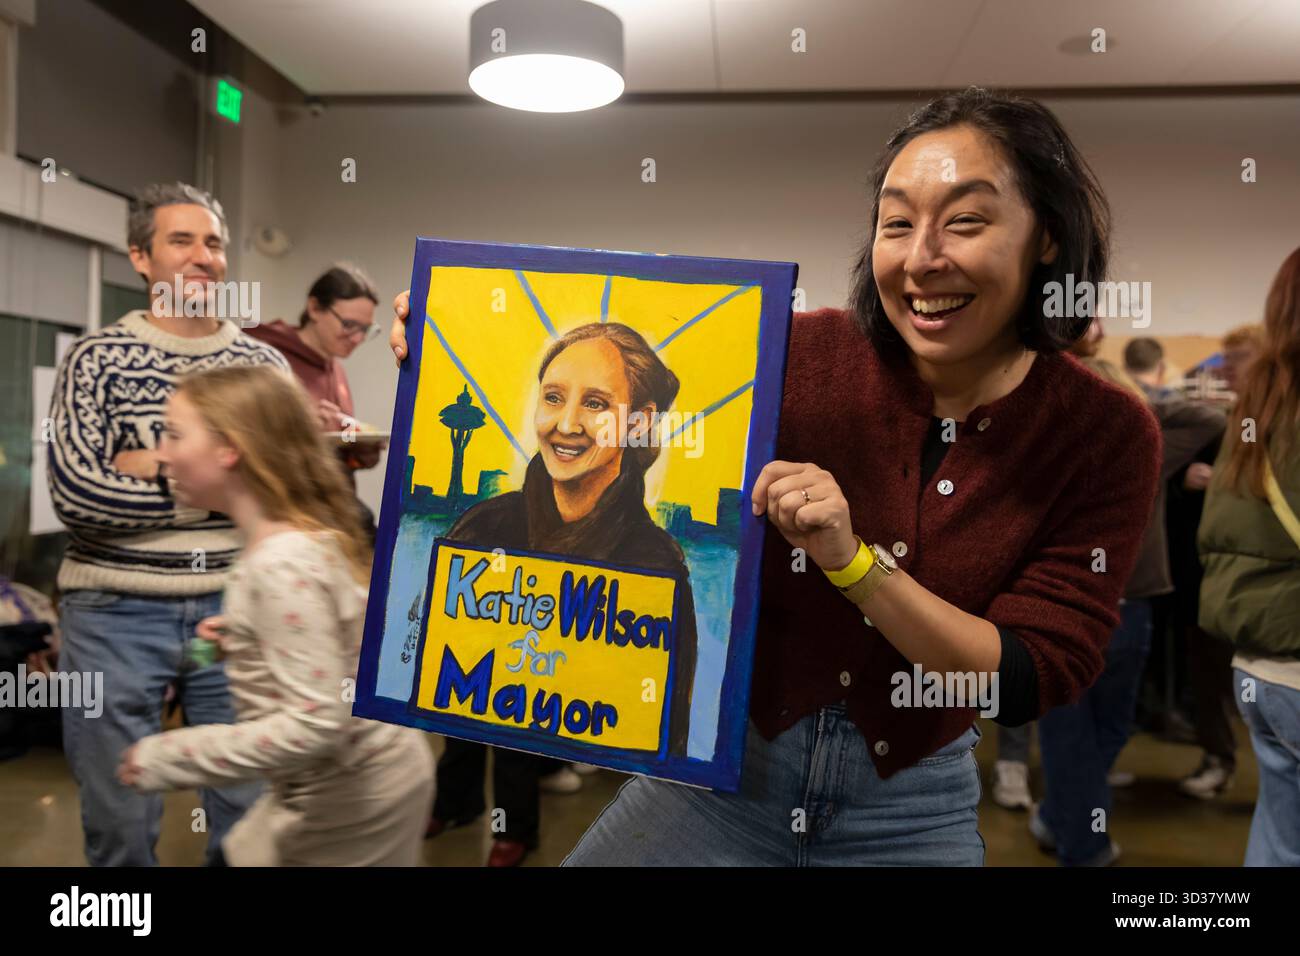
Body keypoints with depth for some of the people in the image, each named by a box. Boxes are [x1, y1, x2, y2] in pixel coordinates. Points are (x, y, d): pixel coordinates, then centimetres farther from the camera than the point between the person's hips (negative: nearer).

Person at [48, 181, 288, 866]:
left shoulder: (263, 363, 5)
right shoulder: (96, 358, -1)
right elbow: (77, 496, -14)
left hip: (235, 608, 2)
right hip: (115, 613, -2)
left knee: (249, 814, 12)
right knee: (120, 826, 11)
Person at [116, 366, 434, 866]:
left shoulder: (281, 563, -26)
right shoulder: (312, 535, 2)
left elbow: (317, 723, -29)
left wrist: (166, 758, -21)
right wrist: (244, 638, 7)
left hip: (351, 802, -8)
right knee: (238, 854, 21)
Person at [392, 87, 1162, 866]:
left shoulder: (1106, 436, -12)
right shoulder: (803, 355, -14)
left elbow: (1030, 681, -14)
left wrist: (854, 560, -26)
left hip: (915, 805, 0)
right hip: (728, 757, 1)